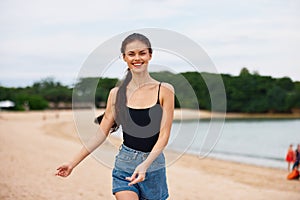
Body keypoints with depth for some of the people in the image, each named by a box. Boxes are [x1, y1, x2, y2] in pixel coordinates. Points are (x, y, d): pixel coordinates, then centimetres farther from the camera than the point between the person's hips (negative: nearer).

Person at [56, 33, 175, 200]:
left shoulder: (164, 90, -3)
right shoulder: (116, 94, 4)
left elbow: (164, 136, -7)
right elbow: (101, 134, 8)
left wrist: (145, 165, -21)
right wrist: (73, 163, 5)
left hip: (154, 164, 0)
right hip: (124, 165, 0)